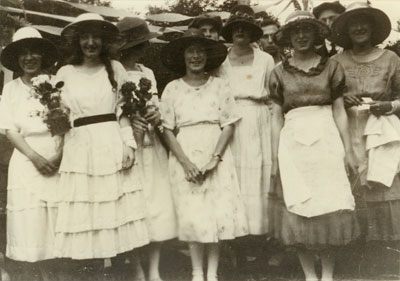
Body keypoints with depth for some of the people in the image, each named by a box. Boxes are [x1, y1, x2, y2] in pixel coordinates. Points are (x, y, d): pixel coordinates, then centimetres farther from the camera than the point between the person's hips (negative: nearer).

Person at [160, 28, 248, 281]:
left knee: (219, 213, -2)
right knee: (192, 215, 1)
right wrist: (185, 161, -10)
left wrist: (214, 158, -12)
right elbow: (167, 130, 1)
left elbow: (229, 125, -1)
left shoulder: (220, 86, 4)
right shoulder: (172, 89, 4)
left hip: (216, 156, 0)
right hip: (185, 157, 0)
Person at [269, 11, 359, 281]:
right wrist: (275, 159, 3)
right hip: (293, 142, 1)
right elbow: (277, 118, 7)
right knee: (299, 209, 2)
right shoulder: (279, 72, 8)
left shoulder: (331, 67, 7)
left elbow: (340, 111, 6)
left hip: (326, 139, 0)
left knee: (330, 207, -1)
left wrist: (348, 150, 0)